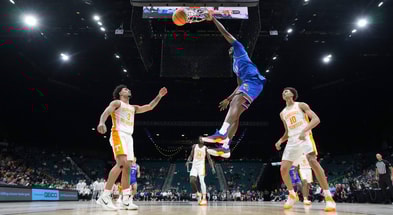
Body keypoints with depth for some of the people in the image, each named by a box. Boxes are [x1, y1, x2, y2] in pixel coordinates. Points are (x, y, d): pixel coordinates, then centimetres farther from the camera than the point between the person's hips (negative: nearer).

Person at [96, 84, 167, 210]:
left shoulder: (133, 108, 28)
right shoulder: (116, 102, 7)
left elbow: (149, 107, 31)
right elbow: (106, 112, -11)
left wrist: (159, 96, 22)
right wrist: (101, 122, -33)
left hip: (128, 136, 8)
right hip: (118, 134, -8)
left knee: (127, 167, 2)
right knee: (122, 163, -25)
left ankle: (126, 201, 4)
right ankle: (104, 197, -24)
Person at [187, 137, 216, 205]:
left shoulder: (205, 148, 0)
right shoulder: (194, 146, 7)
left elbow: (209, 159, 2)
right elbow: (191, 155, 12)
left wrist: (212, 168, -9)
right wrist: (188, 161, -9)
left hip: (201, 166, -3)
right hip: (194, 166, 3)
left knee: (202, 181, -18)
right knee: (192, 181, -11)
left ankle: (204, 199, -20)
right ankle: (198, 194, 13)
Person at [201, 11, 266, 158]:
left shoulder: (240, 49, 18)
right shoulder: (236, 65, 37)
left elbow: (225, 33, 11)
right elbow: (239, 86, 35)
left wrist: (213, 19, 14)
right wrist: (228, 99, 34)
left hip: (253, 80, -9)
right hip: (248, 83, 9)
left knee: (236, 102, -29)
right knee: (235, 113, -1)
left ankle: (222, 133, -47)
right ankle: (225, 145, -9)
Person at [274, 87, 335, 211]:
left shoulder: (301, 105, 5)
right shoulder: (282, 114, 21)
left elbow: (316, 119, -7)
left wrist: (304, 130, -23)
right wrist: (280, 141, 8)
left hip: (305, 136, -6)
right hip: (292, 140, 6)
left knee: (313, 161, -29)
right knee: (283, 169, -5)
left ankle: (328, 197, -25)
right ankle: (292, 195, 15)